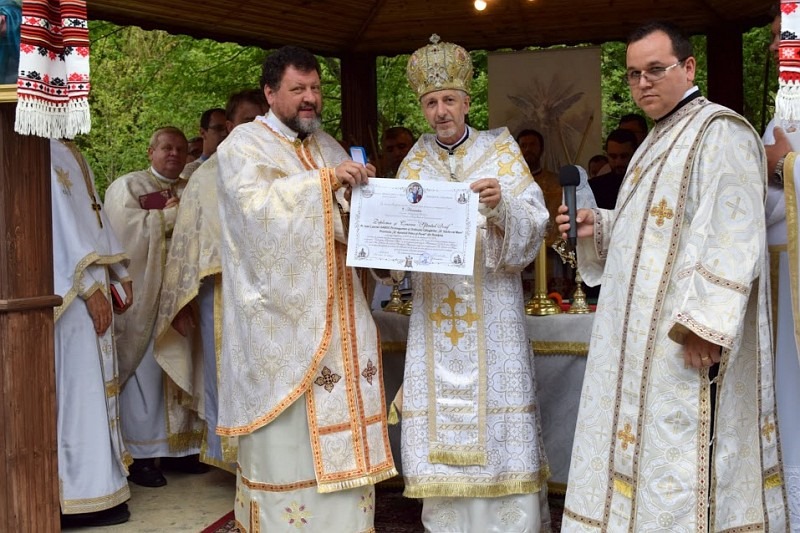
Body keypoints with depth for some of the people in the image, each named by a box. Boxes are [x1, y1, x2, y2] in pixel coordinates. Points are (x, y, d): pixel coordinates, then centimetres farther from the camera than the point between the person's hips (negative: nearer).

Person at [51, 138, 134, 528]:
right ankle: (83, 495, 1)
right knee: (79, 385, -6)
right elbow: (60, 225, -19)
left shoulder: (70, 154, 16)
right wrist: (90, 288, -21)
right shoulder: (46, 154, -13)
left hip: (89, 283, 9)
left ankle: (92, 483, 20)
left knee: (93, 382, 12)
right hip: (70, 291, -9)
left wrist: (121, 274, 14)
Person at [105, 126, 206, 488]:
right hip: (144, 297, -5)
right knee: (144, 374, -6)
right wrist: (170, 215, -10)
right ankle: (140, 454, 0)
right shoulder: (127, 187, 3)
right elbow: (126, 231, -13)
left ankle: (177, 446, 13)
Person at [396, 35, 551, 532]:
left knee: (499, 425, -4)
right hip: (435, 311, 3)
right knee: (441, 427, 2)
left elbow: (531, 226, -5)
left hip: (492, 310, -2)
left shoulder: (501, 151, 3)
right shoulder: (415, 164, 11)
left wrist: (501, 206, -24)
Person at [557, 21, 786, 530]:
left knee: (677, 464, -6)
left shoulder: (720, 132, -10)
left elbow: (733, 238, -20)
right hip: (643, 340, 10)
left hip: (685, 341, -10)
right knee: (641, 457, 12)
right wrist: (598, 225, 8)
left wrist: (704, 323, -26)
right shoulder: (659, 142, 19)